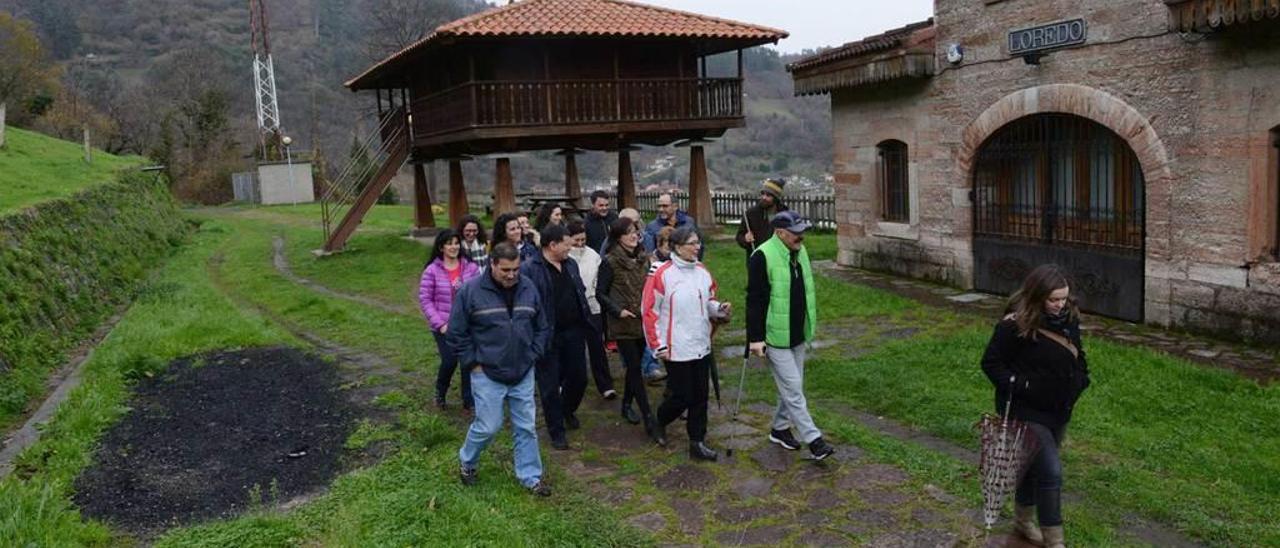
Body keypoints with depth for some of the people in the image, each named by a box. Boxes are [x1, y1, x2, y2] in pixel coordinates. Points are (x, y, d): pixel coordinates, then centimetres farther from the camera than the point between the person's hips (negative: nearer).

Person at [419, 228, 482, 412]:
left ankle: (469, 401, 15)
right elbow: (425, 299, -4)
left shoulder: (471, 267, -1)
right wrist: (440, 324, -10)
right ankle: (440, 393, 22)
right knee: (449, 361, -8)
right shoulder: (432, 271, -6)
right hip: (444, 326, -2)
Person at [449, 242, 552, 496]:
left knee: (526, 427, 9)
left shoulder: (529, 289, 0)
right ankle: (467, 462, 31)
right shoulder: (471, 290, -12)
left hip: (523, 374, 4)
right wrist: (473, 363, -6)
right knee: (488, 426, 2)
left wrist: (533, 356, 4)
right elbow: (456, 332, -6)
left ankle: (530, 476, 23)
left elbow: (542, 327, 12)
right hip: (487, 375, -4)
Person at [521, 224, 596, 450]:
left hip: (574, 332, 6)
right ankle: (557, 431, 19)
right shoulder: (529, 270, -15)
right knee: (550, 386, 4)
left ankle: (568, 410, 44)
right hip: (548, 336, -6)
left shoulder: (571, 264, 9)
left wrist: (587, 324, 14)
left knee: (578, 377, 15)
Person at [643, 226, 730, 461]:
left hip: (702, 346, 6)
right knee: (682, 396, 2)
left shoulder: (702, 272, 6)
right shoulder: (662, 274, -13)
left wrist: (719, 308, -4)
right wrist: (658, 346, -10)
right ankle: (660, 422, 32)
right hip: (676, 349, -6)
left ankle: (697, 443, 20)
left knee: (700, 397, 9)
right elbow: (650, 311, -9)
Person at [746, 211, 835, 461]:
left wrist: (810, 325, 22)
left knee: (791, 386, 16)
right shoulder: (762, 257, -18)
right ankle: (813, 439, 1)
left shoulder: (800, 252, 7)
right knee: (793, 388, -4)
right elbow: (754, 300, -18)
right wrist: (755, 338, -19)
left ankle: (780, 428, 32)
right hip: (775, 337, -8)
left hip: (798, 335, 8)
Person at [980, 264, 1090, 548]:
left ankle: (1023, 520, 40)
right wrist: (1019, 386, -22)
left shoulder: (1068, 318, 1)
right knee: (1051, 473, -9)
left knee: (1036, 466, 20)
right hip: (1027, 411, -7)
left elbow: (1077, 354, 17)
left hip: (1059, 410, 7)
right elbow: (991, 363, -16)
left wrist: (1080, 380, 2)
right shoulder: (1015, 325, -21)